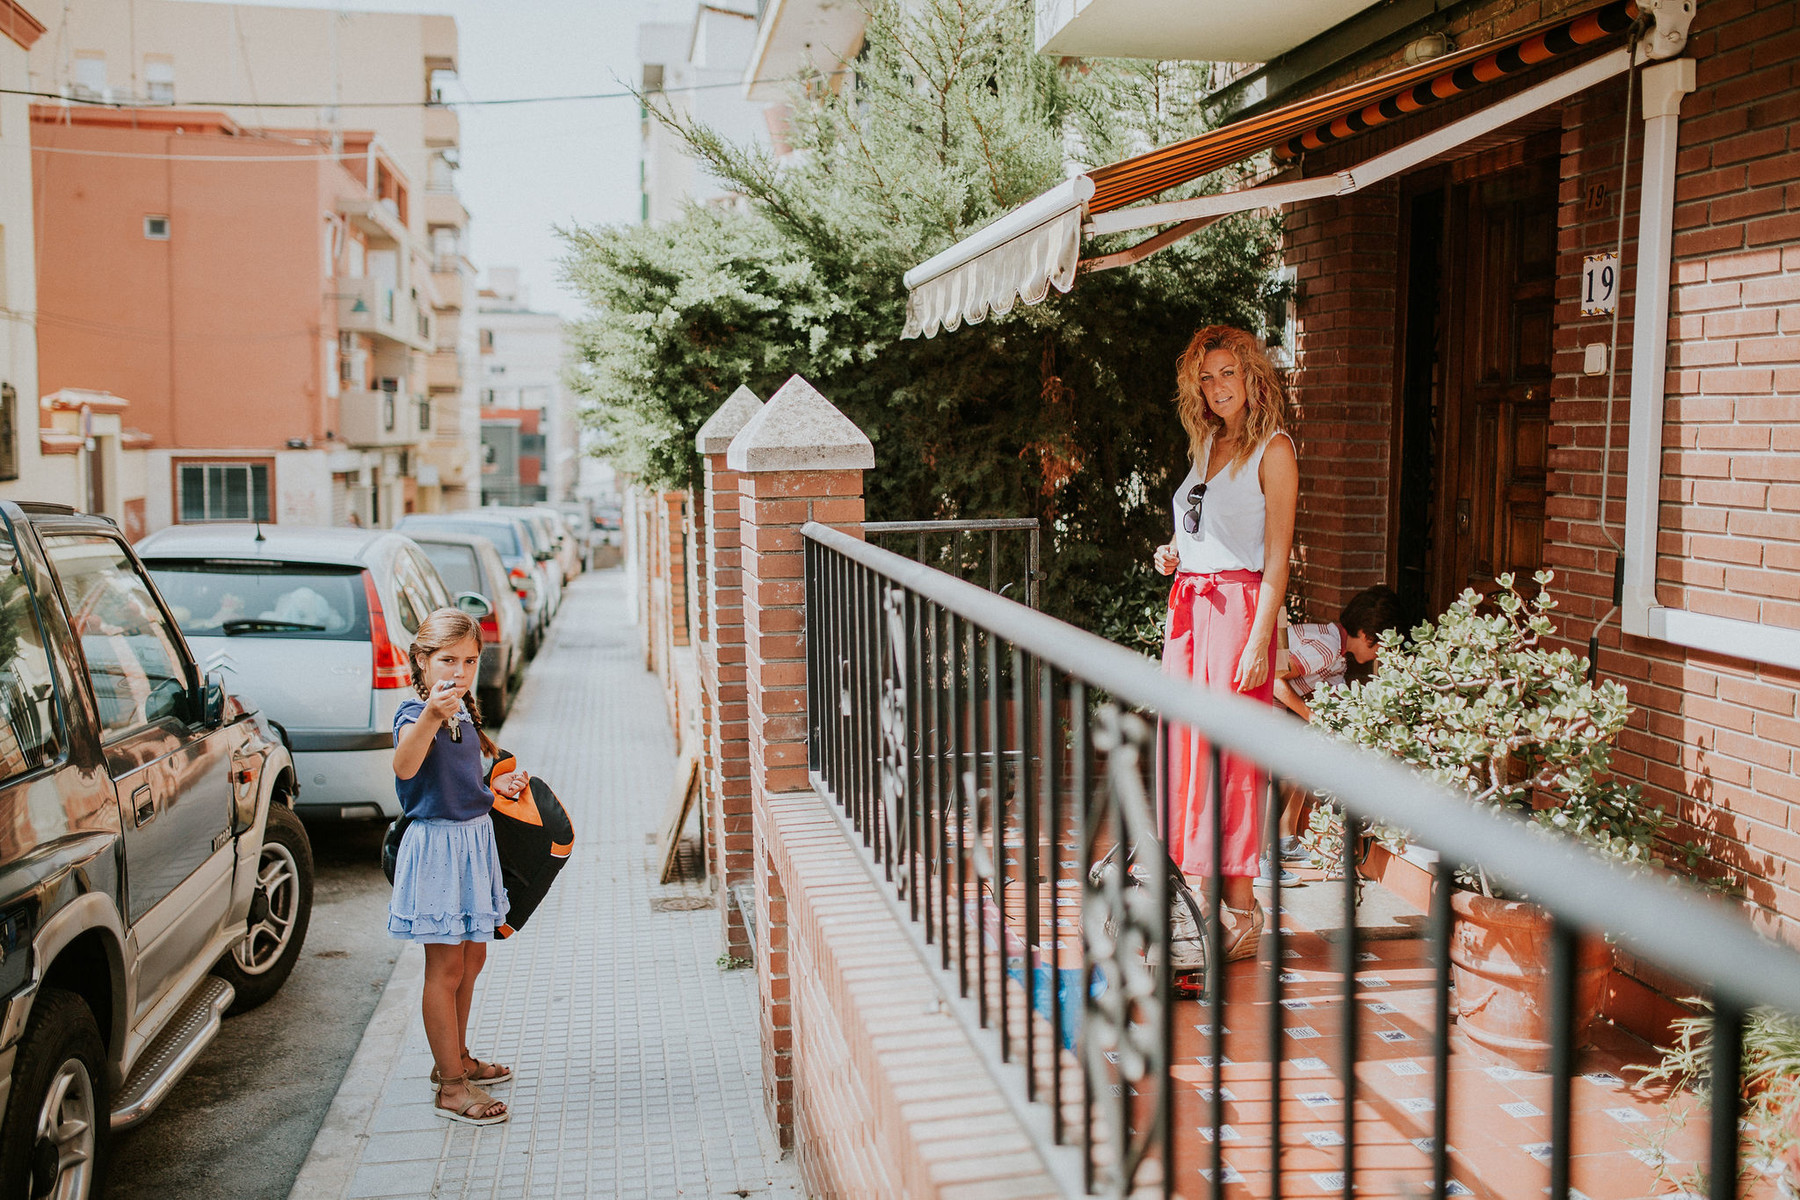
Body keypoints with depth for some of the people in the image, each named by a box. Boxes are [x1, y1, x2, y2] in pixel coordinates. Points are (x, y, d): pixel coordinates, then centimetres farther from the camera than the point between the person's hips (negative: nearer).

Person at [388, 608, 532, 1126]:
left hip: (474, 839, 9)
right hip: (437, 844, -9)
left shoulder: (463, 711, 9)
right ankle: (451, 1086, 5)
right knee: (445, 968, -3)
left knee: (472, 957, 18)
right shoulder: (415, 712, -17)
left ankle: (456, 1059, 34)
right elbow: (405, 768, -40)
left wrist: (496, 788, 9)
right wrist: (429, 718, -55)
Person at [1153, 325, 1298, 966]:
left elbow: (1276, 556, -11)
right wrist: (1172, 553, 6)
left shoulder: (1272, 448, -5)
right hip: (1187, 603, 7)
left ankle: (1239, 910, 1)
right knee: (1183, 745, 6)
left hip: (1236, 604, -7)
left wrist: (1258, 641, -17)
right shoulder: (1207, 444, 16)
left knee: (1231, 752, -6)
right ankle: (1195, 893, 15)